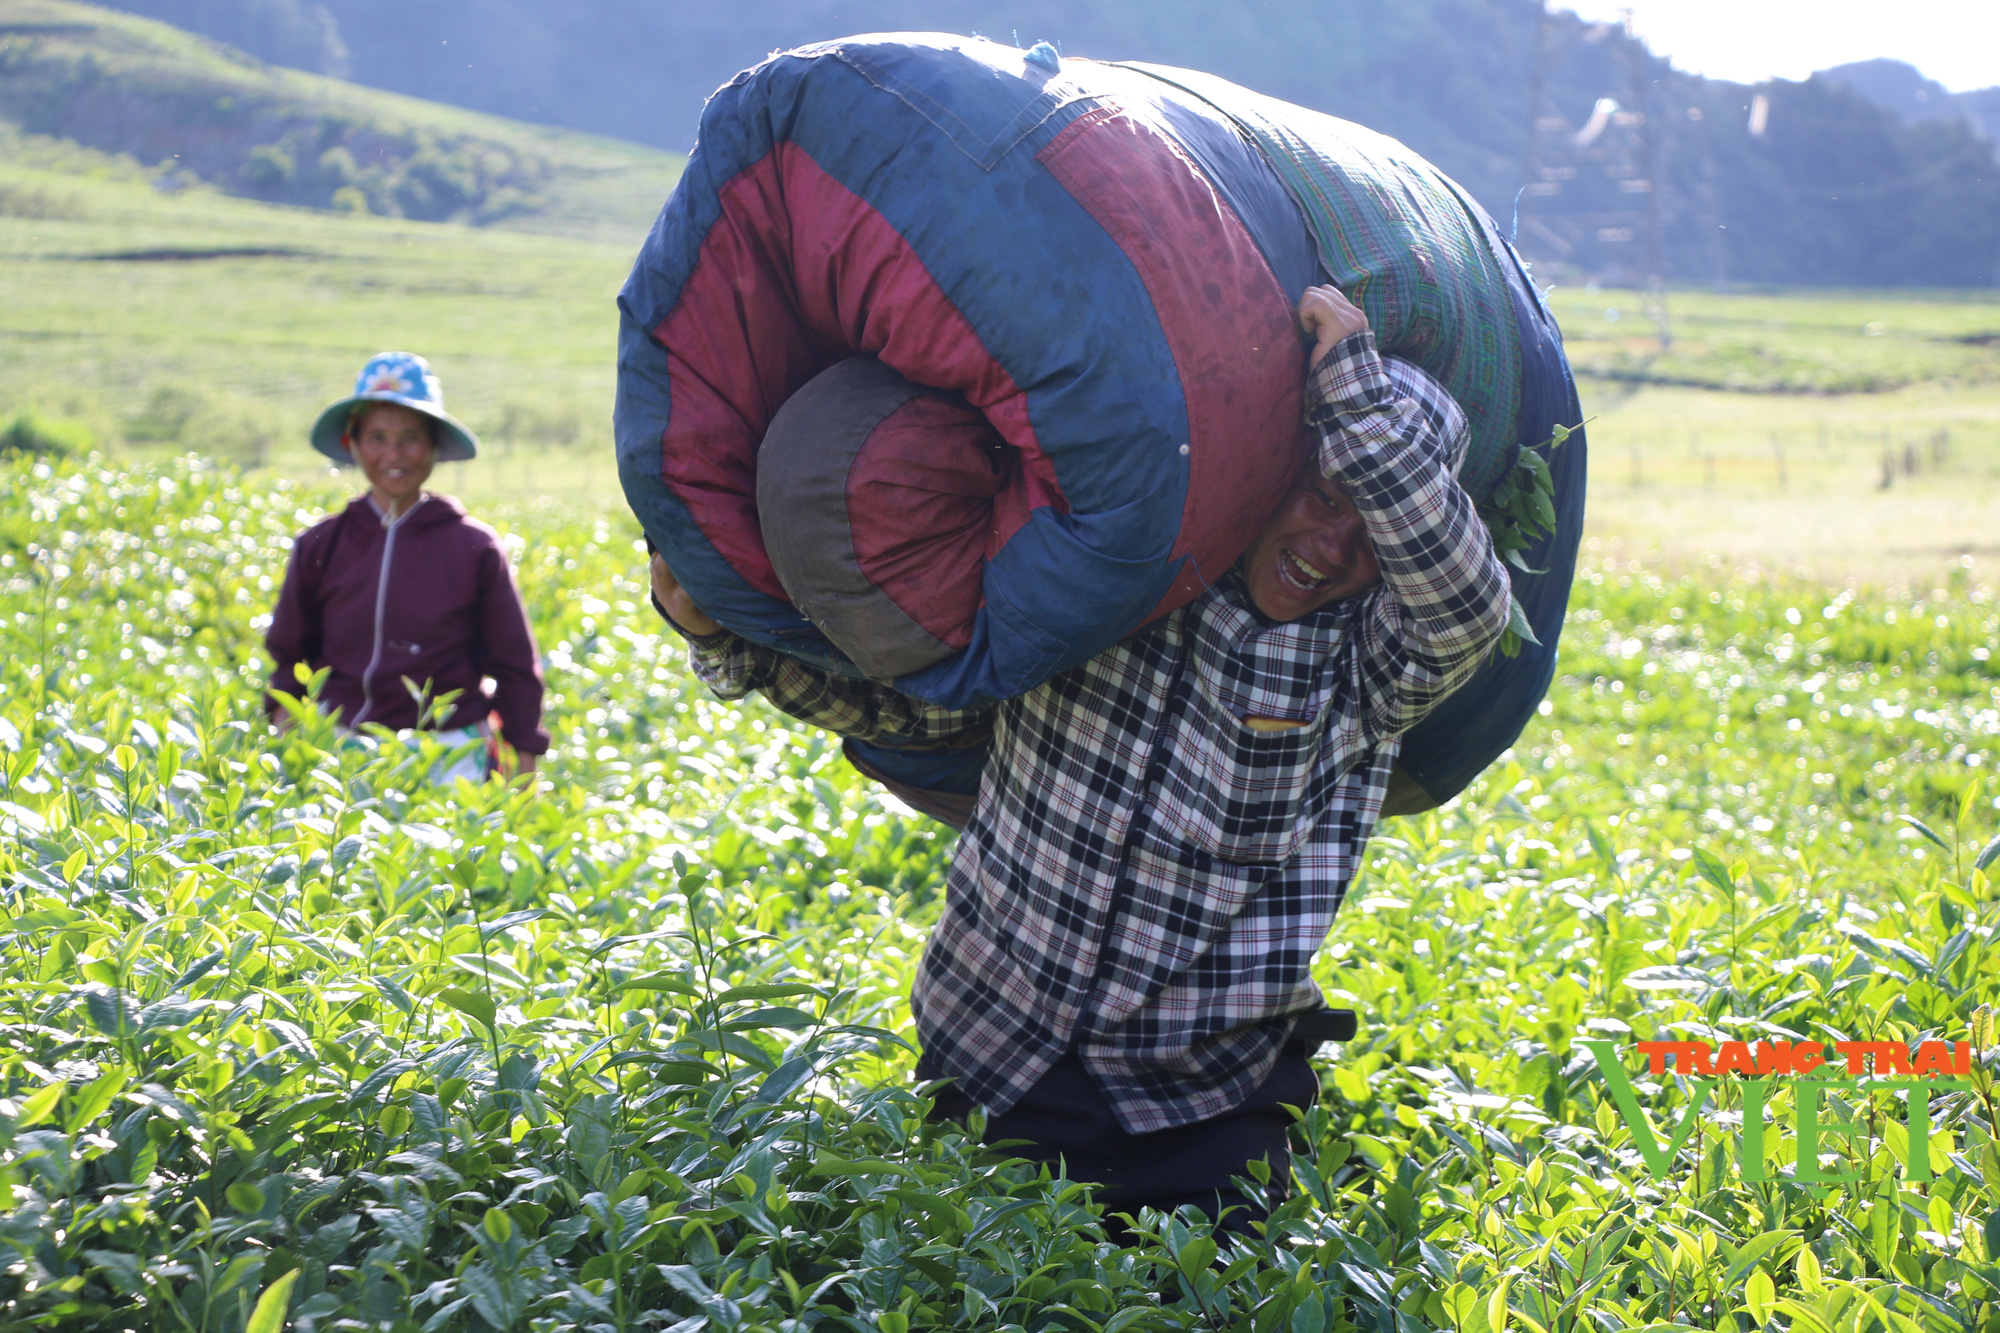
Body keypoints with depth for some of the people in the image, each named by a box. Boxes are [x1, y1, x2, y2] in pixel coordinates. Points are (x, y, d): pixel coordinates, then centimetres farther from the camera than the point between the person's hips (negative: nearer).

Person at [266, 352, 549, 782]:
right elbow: (288, 654, 18)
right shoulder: (320, 547, 8)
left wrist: (524, 772, 6)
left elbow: (516, 669, 8)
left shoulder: (475, 548, 3)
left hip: (447, 752, -2)